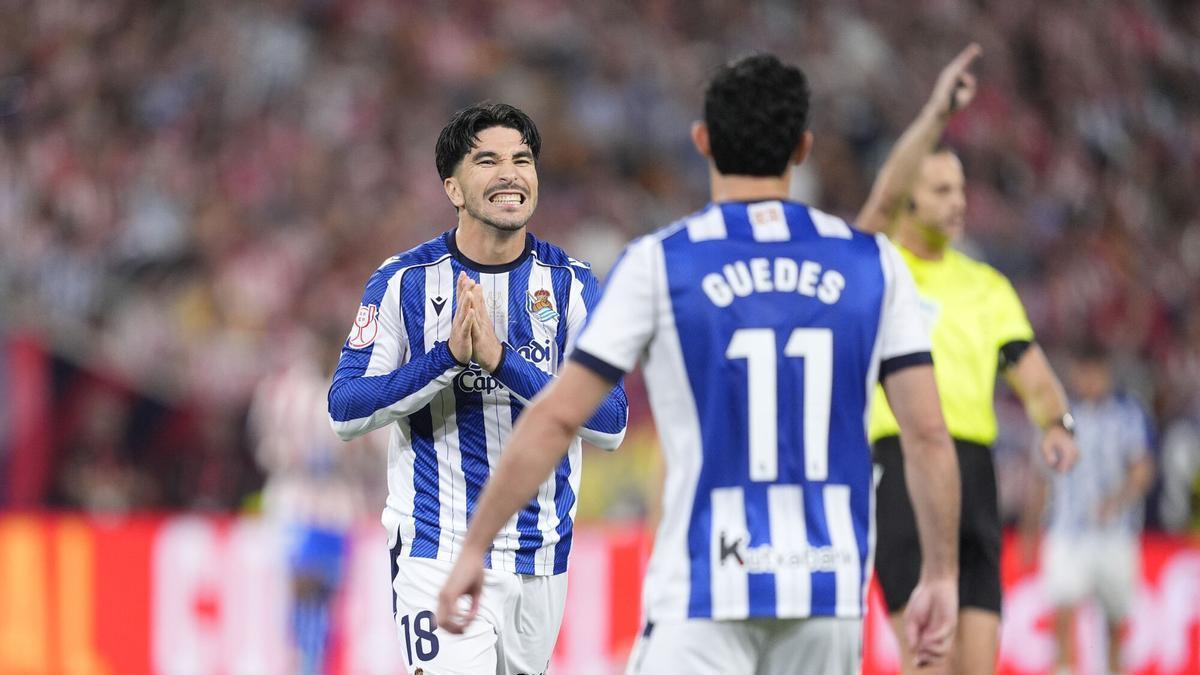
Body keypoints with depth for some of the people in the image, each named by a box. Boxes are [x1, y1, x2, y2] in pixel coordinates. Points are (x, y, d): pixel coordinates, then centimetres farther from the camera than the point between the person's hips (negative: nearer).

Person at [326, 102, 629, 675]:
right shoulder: (405, 281, -3)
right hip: (438, 554, -3)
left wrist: (502, 361, -22)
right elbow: (345, 411, -9)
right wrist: (447, 356, -23)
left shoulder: (572, 286, 1)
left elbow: (610, 423, -9)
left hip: (540, 558, 3)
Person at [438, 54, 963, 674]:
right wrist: (941, 574, 11)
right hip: (830, 588, 3)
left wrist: (474, 548, 3)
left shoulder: (660, 263, -3)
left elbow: (557, 418, -4)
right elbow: (928, 434, 2)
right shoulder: (873, 264, 5)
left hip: (706, 595, -3)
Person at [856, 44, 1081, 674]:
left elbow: (1031, 374, 12)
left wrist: (1055, 423, -10)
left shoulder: (986, 285, 18)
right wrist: (936, 114, -27)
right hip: (898, 469, -5)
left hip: (972, 476, 5)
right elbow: (885, 198, -17)